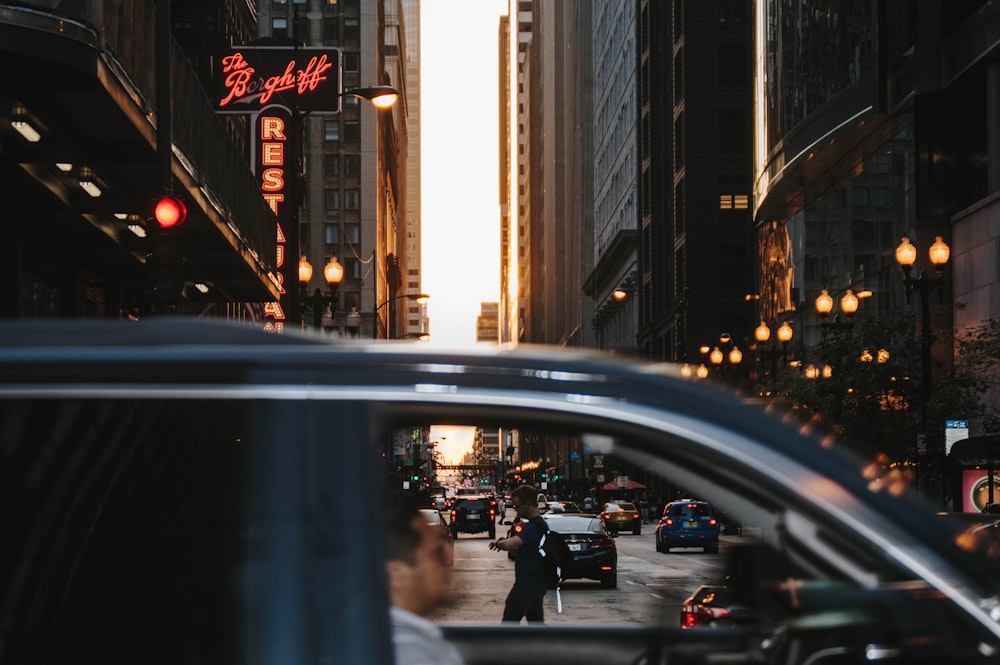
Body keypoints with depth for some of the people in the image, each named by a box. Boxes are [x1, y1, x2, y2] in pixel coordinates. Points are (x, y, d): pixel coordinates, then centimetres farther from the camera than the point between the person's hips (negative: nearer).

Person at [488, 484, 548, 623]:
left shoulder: (533, 527, -19)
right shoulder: (541, 524, 15)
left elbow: (510, 544, -35)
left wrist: (498, 543, -12)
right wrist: (505, 544, 6)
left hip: (527, 585, -10)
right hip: (537, 583, 10)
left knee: (509, 622, -4)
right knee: (536, 623, 12)